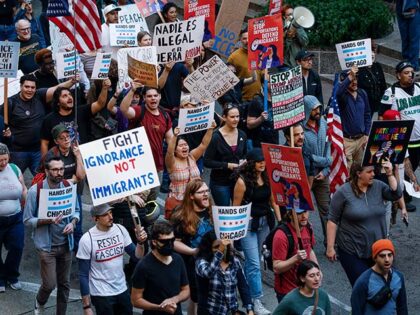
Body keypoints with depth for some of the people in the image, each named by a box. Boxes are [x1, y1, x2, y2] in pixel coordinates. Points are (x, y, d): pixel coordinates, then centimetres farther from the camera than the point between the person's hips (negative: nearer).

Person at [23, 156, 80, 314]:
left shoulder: (68, 187, -3)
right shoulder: (35, 191, -14)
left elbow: (76, 210, 11)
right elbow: (27, 220, -9)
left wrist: (72, 223, -10)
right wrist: (48, 220, -23)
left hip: (66, 244, 4)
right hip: (47, 245, -4)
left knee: (64, 283, 10)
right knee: (50, 284, -4)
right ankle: (40, 302, 30)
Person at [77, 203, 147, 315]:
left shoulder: (120, 230, -3)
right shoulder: (87, 239, -15)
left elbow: (137, 256, 3)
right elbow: (83, 275, -11)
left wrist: (140, 242, -18)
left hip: (122, 291, 5)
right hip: (101, 295, -5)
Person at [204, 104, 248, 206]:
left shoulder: (242, 135, 3)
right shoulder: (216, 137, -13)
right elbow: (207, 162, -13)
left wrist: (244, 161, -3)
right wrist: (227, 165, -19)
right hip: (220, 182, -4)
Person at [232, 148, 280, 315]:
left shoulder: (266, 178, 0)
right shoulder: (243, 181, -15)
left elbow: (273, 201, 10)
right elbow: (236, 207, -9)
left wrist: (280, 221, 6)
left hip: (265, 222, 5)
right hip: (248, 224, -5)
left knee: (253, 259, 15)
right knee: (254, 263, -6)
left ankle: (247, 288, 31)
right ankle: (256, 300, -2)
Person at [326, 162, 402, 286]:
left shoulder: (378, 186, 2)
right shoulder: (343, 192, -11)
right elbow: (332, 220, -8)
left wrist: (390, 174, -14)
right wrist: (330, 247, -9)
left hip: (377, 249, 4)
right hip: (352, 252, -4)